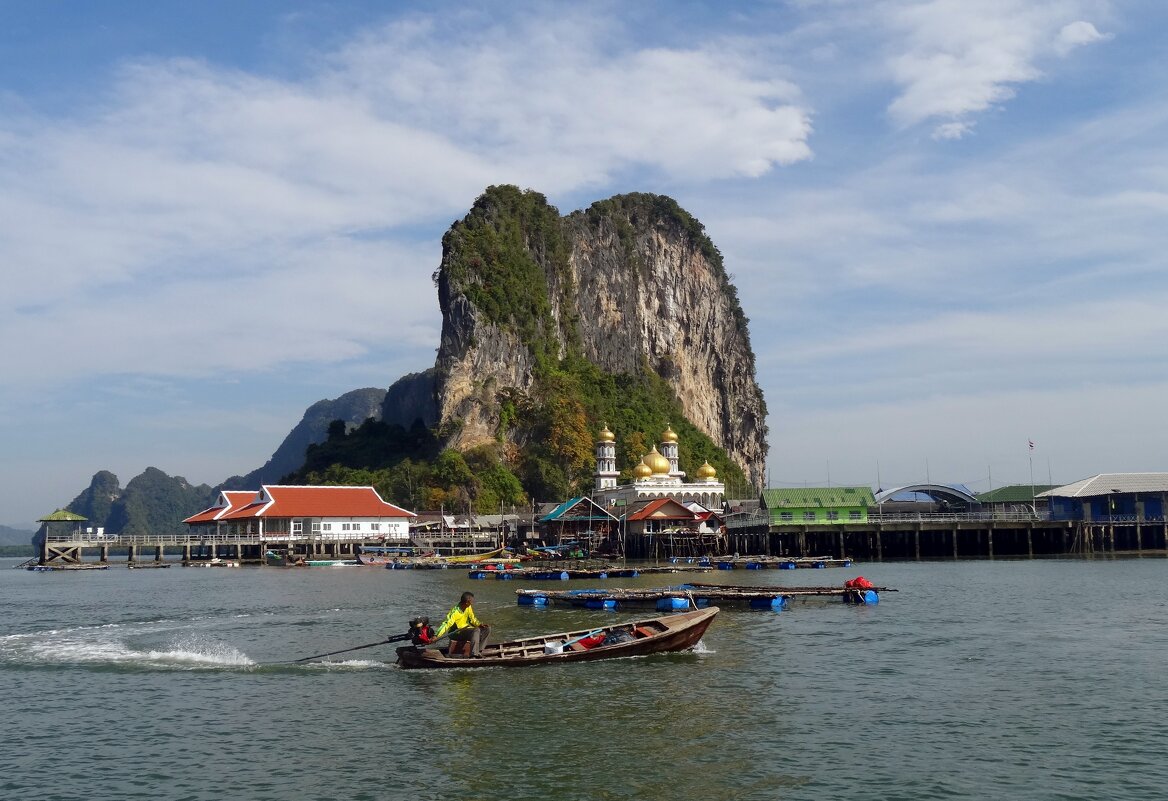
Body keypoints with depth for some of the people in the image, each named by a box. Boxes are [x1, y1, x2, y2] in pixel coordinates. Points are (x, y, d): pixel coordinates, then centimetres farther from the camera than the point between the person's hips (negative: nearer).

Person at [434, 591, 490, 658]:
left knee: (487, 629, -2)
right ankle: (474, 653, -30)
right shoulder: (455, 612, -23)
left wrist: (479, 624, -12)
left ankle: (479, 650, 0)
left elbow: (472, 619, 9)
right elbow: (446, 624, -27)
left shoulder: (469, 607, -1)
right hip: (457, 632, -8)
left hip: (466, 628, 8)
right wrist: (436, 636, -36)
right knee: (476, 630, -32)